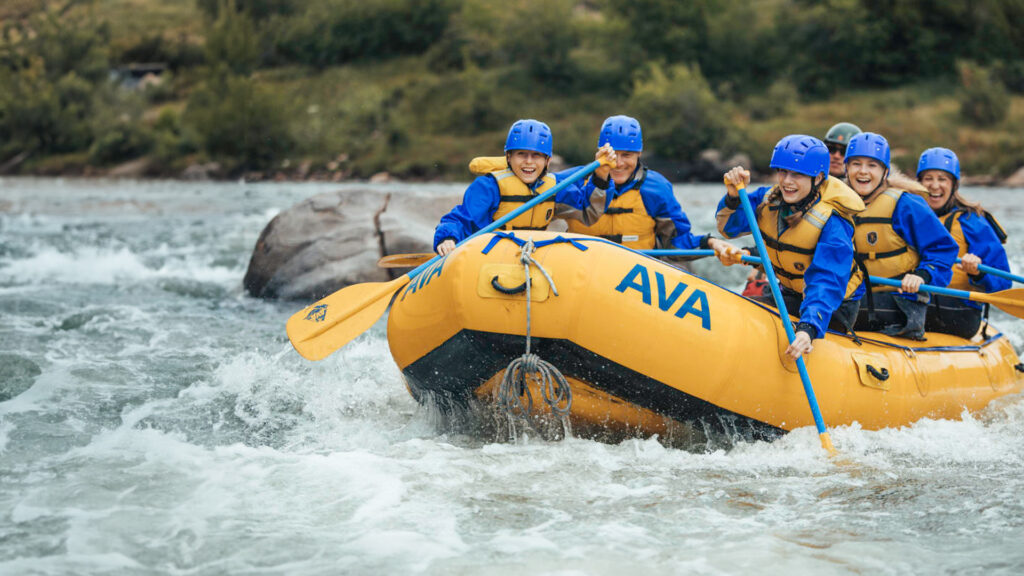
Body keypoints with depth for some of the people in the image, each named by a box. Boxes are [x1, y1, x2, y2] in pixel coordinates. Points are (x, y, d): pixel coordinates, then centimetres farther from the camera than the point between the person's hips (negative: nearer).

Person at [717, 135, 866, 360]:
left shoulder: (833, 223, -27)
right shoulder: (770, 199, -6)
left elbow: (826, 284, -36)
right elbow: (729, 227, -2)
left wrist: (808, 329, -51)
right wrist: (733, 197, -23)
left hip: (835, 308, -7)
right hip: (790, 295, 7)